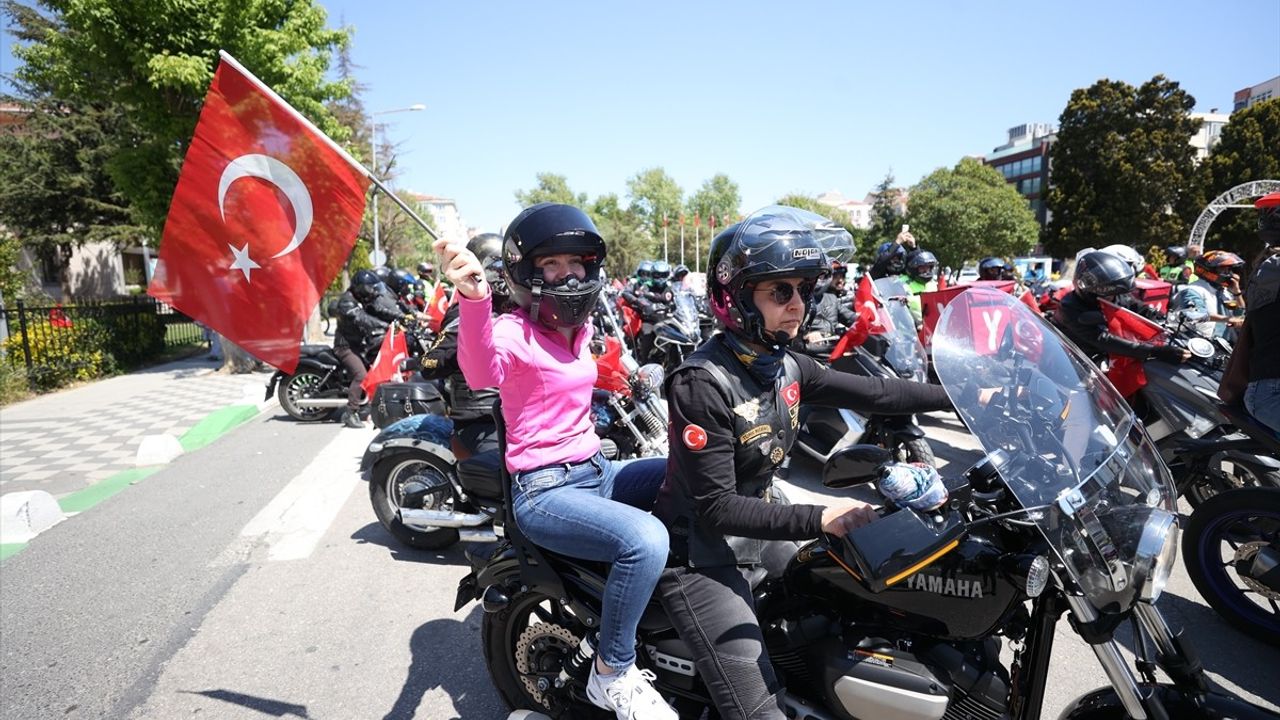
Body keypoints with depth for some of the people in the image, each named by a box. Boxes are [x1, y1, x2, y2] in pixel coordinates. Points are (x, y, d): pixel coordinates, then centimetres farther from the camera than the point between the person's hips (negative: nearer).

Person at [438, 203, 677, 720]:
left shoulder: (580, 327, 9)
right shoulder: (514, 332, -16)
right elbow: (482, 373, -42)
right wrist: (474, 298, -57)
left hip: (595, 470, 9)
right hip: (545, 491, -8)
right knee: (645, 540, -29)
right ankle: (613, 674, -6)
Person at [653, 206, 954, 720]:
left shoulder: (784, 366, 0)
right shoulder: (702, 385, -24)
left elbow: (870, 393, 8)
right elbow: (718, 508, -25)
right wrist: (818, 520, -31)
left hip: (756, 538, 9)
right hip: (701, 561, -8)